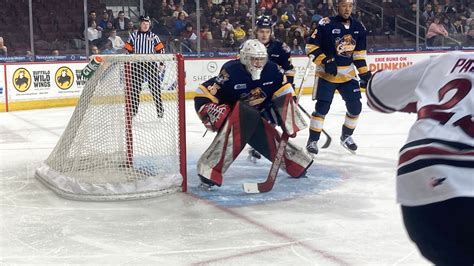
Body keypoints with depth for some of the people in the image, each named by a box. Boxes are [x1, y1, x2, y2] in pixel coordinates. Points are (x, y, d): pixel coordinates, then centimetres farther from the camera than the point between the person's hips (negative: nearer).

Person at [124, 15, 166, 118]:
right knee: (135, 88, 4)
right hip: (137, 64, 1)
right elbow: (128, 50, 7)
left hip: (151, 64, -1)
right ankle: (133, 109, 12)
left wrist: (161, 64, -1)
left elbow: (160, 50, 5)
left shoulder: (154, 37, 4)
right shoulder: (134, 36, 5)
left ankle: (160, 110, 4)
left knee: (155, 87, -2)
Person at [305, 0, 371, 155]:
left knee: (355, 106, 4)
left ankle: (346, 136, 26)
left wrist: (365, 74, 5)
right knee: (322, 107, -9)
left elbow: (360, 54, 10)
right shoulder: (326, 24, -14)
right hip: (327, 74, -5)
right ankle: (312, 140, 4)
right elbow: (311, 46, -14)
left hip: (348, 74, 5)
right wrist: (325, 62, -22)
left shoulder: (358, 28, 3)